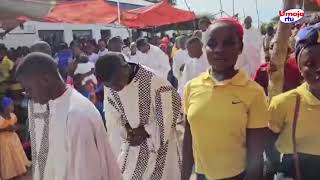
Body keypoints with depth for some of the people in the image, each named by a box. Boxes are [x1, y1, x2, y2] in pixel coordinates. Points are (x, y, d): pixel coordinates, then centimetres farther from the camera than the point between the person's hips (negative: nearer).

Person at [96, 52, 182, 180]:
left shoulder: (155, 81, -27)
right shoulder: (110, 87, -10)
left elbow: (170, 114, -17)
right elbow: (112, 118, 0)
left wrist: (146, 131, -17)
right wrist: (125, 131, -17)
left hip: (160, 144, -4)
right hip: (132, 144, 4)